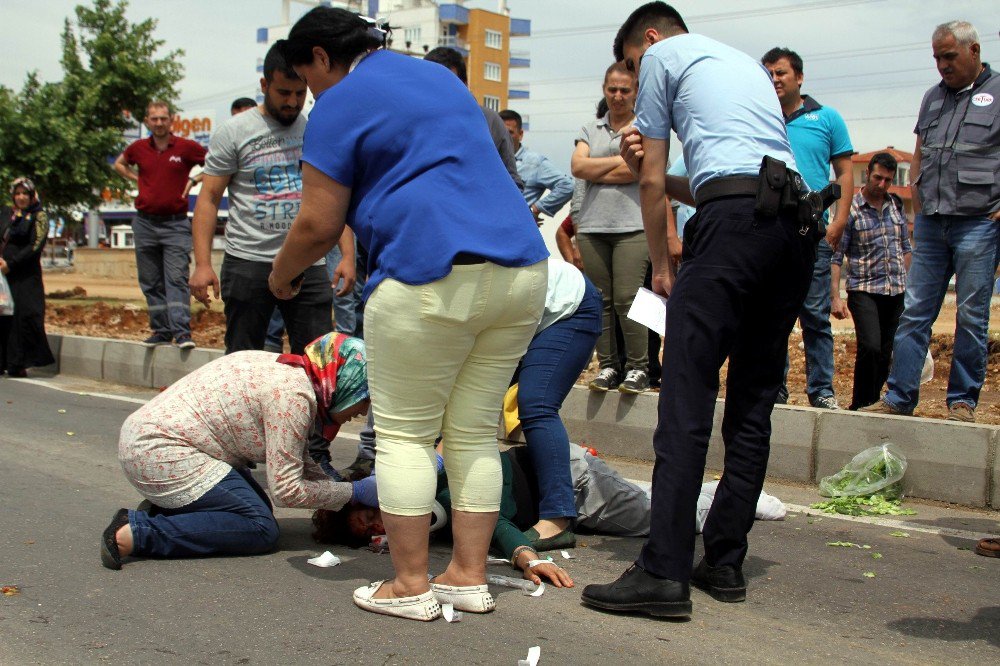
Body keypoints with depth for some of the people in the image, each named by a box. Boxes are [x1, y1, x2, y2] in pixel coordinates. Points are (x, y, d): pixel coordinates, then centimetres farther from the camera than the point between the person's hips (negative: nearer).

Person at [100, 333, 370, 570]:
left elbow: (293, 456, 17)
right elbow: (287, 490, -18)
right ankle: (137, 533, -13)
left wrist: (336, 488, 7)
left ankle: (160, 512, 8)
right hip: (160, 452, -10)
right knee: (261, 529, -11)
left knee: (258, 507, 12)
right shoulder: (294, 395, -21)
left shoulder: (291, 372, 8)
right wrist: (354, 492, -9)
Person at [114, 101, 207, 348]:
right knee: (151, 282, 7)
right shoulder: (138, 148, 7)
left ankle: (182, 331, -17)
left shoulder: (187, 147, -3)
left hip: (176, 223, -4)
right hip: (144, 223, 4)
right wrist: (136, 178, 11)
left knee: (177, 278, -12)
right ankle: (161, 331, 15)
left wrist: (194, 180, -3)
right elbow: (119, 164, 27)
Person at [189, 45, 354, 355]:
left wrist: (348, 255, 1)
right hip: (248, 262, -2)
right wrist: (202, 264, -10)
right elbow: (209, 197, 0)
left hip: (309, 266, 3)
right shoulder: (233, 131, 2)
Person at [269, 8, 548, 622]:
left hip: (433, 282, -7)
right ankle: (470, 577, 18)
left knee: (405, 434, 6)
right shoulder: (442, 76, 24)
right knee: (475, 432, 13)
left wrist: (283, 273, 17)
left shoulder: (341, 103, 1)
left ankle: (410, 586, 9)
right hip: (522, 268, 8)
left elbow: (319, 224, -3)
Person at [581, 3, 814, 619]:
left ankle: (665, 573, -14)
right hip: (800, 221, 8)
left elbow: (652, 182, 12)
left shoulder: (664, 54, 15)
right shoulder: (748, 64, 35)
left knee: (687, 399, -11)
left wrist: (662, 266, 21)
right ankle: (725, 563, 13)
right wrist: (649, 164, 24)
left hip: (736, 218, -8)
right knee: (754, 402, 9)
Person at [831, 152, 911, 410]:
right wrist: (835, 296, -13)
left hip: (896, 293, 5)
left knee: (886, 354, 6)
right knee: (870, 348, -20)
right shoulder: (851, 209, -4)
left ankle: (873, 403, 17)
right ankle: (861, 406, -8)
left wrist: (905, 282, 14)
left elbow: (906, 248, 20)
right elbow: (836, 256, -6)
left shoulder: (897, 205, 11)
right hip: (864, 291, -5)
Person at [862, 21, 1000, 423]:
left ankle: (963, 401, 10)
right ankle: (899, 397, 5)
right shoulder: (933, 97, 18)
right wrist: (918, 208, 13)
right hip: (931, 224, 5)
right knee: (914, 312, 2)